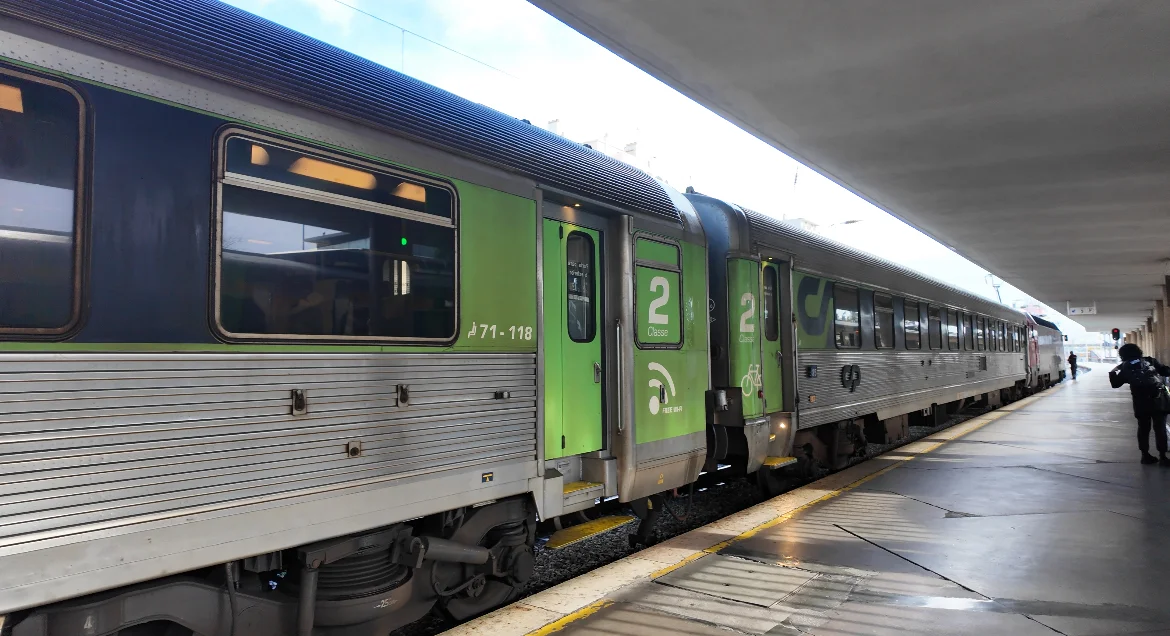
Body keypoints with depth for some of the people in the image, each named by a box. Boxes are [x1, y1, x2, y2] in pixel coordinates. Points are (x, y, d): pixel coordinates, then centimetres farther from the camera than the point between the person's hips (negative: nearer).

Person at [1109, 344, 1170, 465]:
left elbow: (1115, 384, 13)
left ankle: (1145, 455, 17)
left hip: (1141, 403, 1)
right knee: (1160, 428, 4)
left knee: (1143, 429, 14)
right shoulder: (1150, 361, 6)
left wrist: (1113, 372, 26)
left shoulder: (1125, 368, 7)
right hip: (1158, 399, -1)